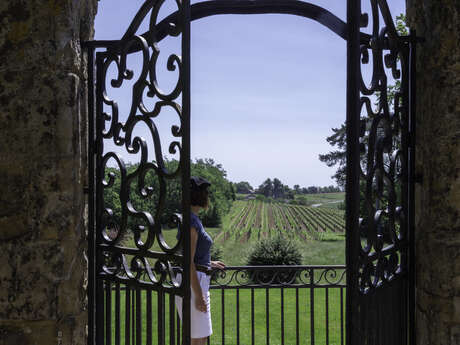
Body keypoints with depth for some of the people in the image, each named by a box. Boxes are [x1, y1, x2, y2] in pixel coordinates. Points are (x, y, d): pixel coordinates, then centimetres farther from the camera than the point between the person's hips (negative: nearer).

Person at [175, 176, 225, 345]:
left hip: (198, 282, 10)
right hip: (193, 283, -10)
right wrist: (198, 295, -20)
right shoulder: (191, 220, -17)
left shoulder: (192, 219, 13)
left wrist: (209, 263, 27)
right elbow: (188, 262, -20)